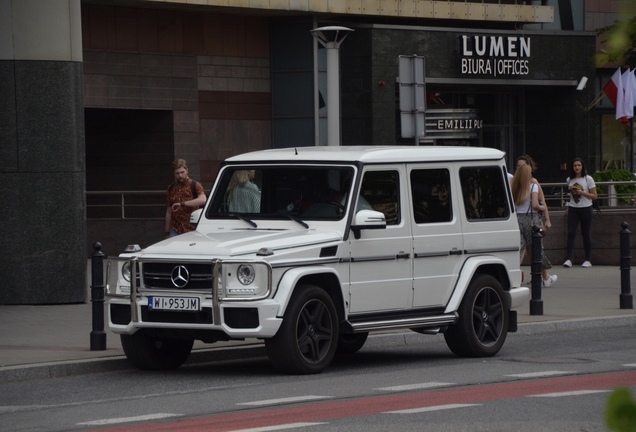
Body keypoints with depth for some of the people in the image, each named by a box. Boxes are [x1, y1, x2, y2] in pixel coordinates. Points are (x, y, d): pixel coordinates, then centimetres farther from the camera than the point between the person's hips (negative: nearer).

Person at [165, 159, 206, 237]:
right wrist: (167, 232, 14)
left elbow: (202, 200, -24)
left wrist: (182, 203, -28)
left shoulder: (195, 186, -2)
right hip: (175, 231, 3)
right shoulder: (171, 189, 12)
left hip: (191, 230, -3)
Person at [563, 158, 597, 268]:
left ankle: (588, 260, 10)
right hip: (573, 209, 3)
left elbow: (594, 196, -4)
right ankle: (568, 259, -15)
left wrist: (583, 193, -17)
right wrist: (569, 206, 11)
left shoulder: (588, 179, -3)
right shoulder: (569, 180, 8)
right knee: (571, 233, -10)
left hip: (586, 209, -3)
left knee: (586, 234, 3)